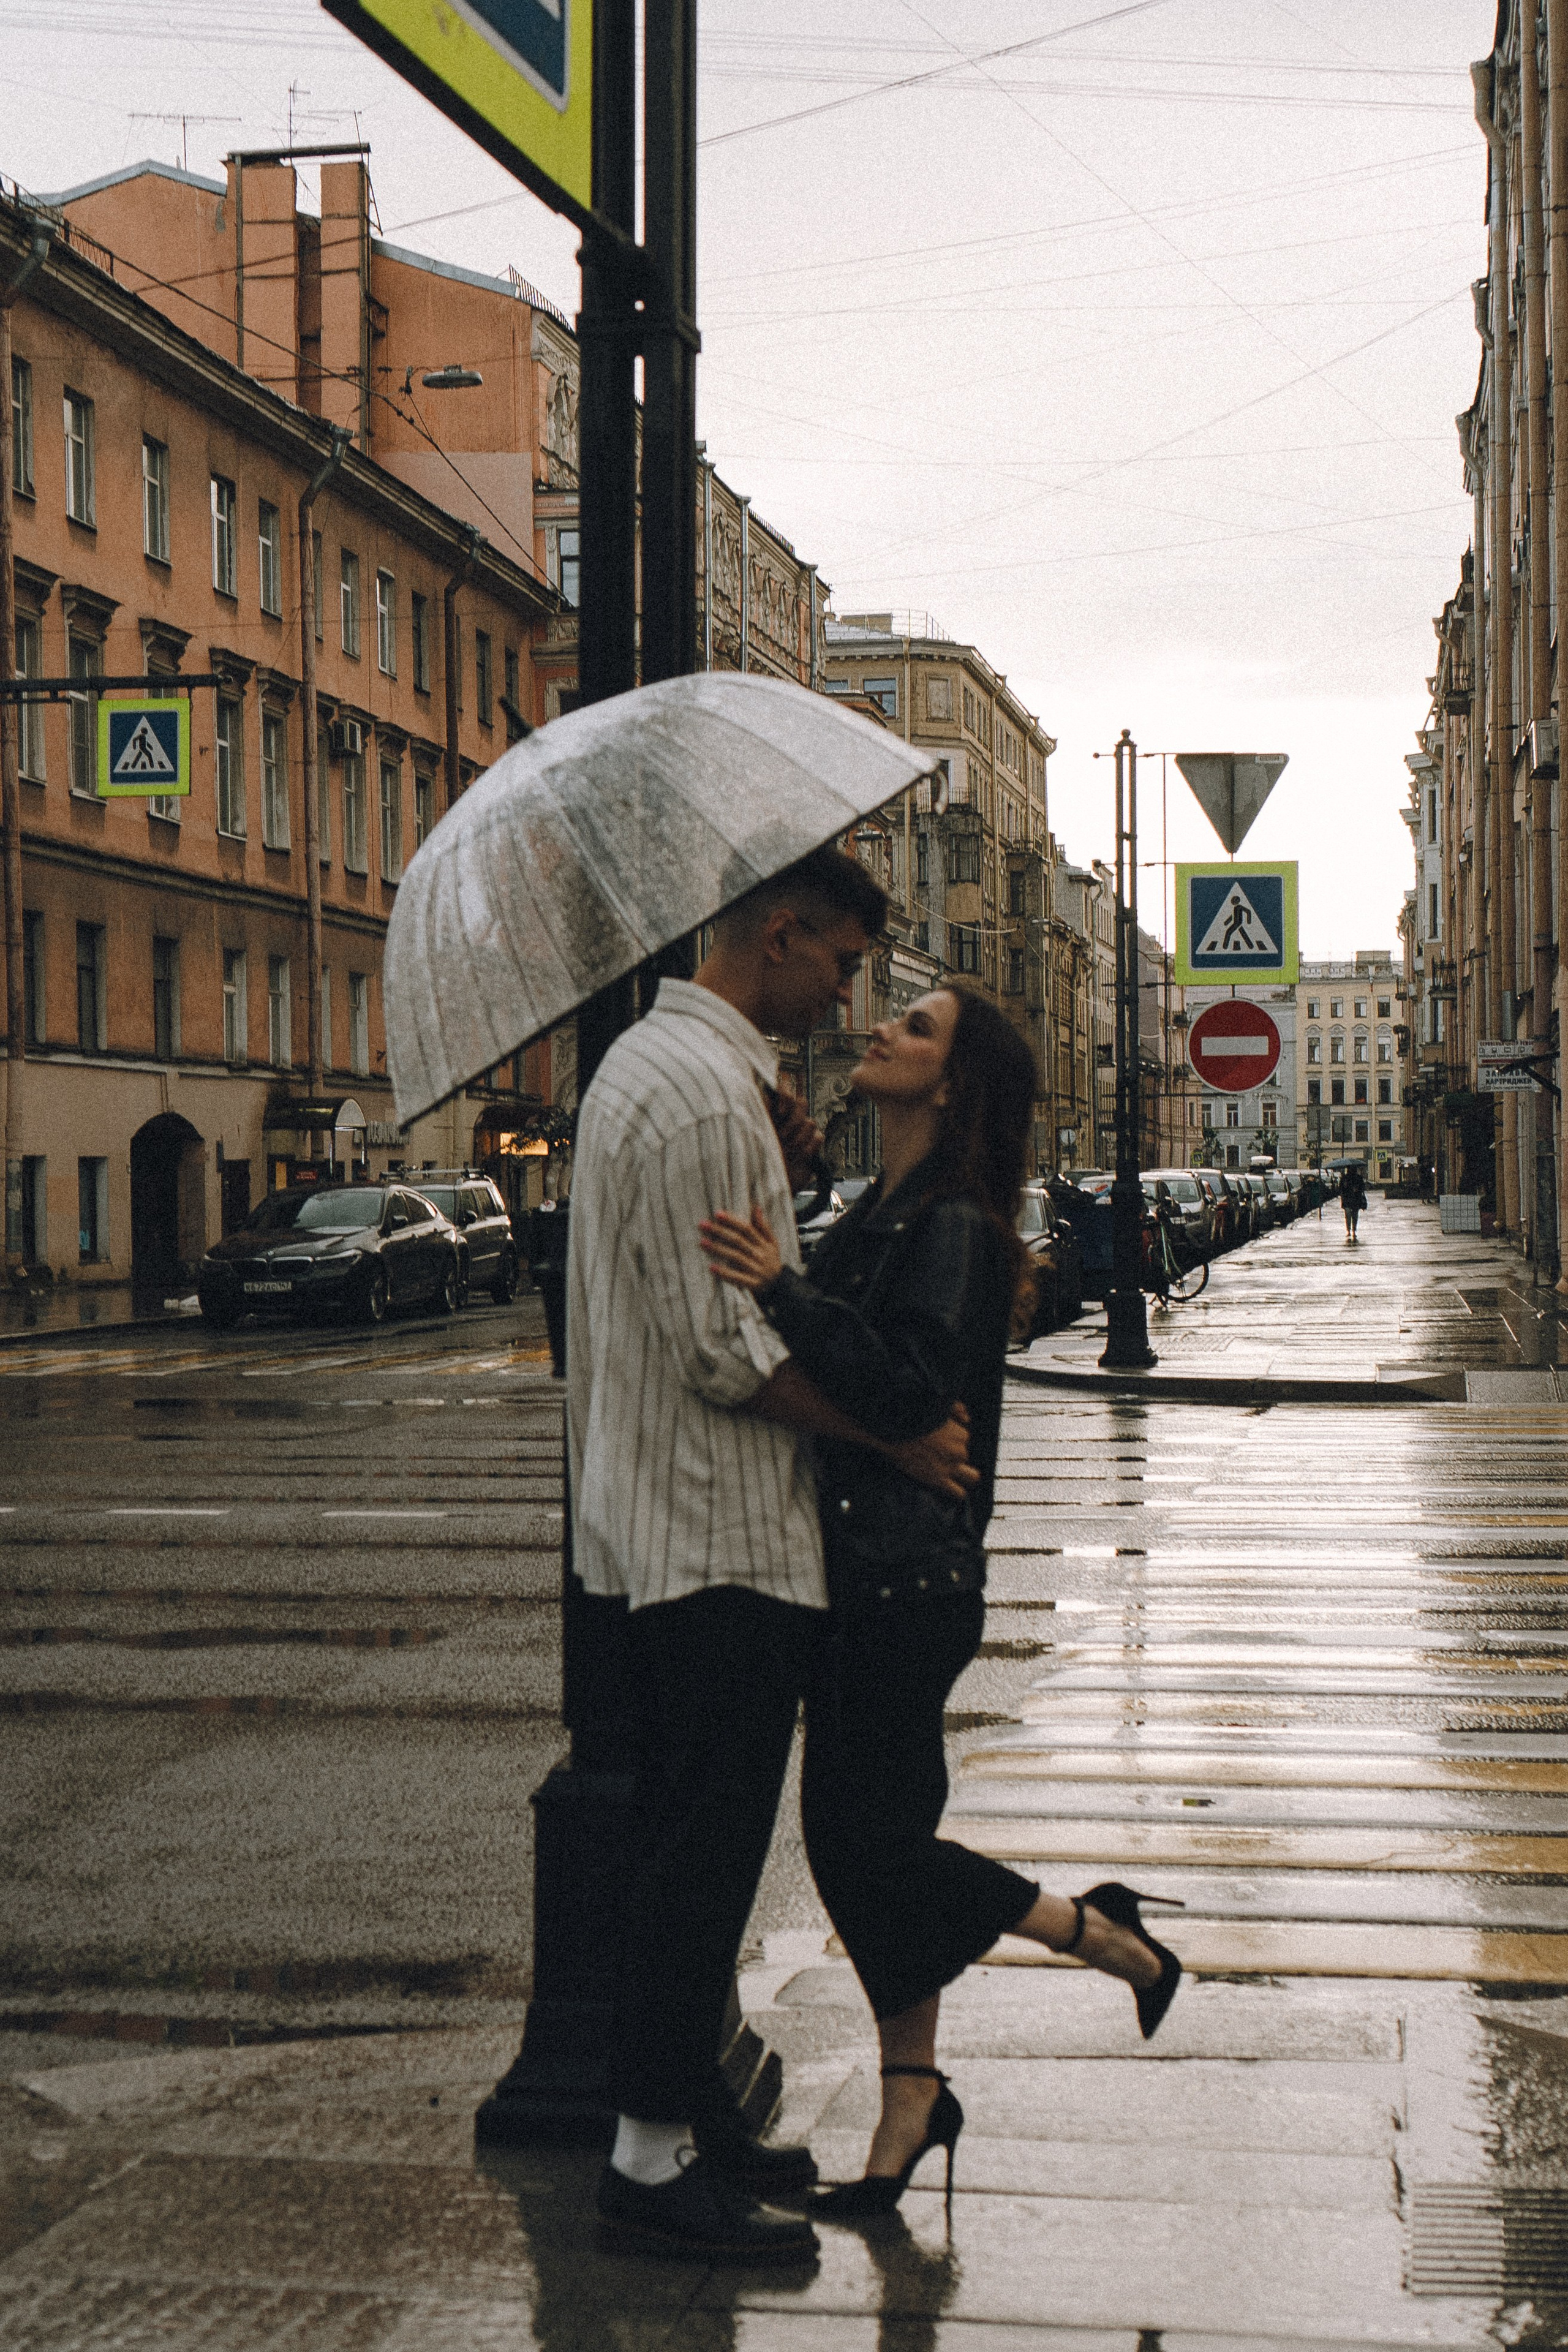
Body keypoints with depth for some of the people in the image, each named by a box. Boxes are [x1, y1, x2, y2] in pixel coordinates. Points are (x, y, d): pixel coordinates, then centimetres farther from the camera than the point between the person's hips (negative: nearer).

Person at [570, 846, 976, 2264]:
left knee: (691, 1835, 17)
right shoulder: (705, 1089, -19)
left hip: (665, 1522, 11)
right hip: (724, 1535, -11)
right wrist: (896, 1438, -14)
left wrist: (782, 1167, 9)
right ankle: (656, 2157, 3)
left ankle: (682, 2109, 26)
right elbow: (731, 1351, -22)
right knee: (710, 1841, -4)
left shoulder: (655, 1058, 16)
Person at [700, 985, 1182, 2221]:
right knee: (858, 1836, 11)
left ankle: (1106, 1938, 15)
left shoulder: (956, 1229, -14)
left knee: (866, 1839, -4)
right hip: (854, 1570, 9)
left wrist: (784, 1290, -32)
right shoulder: (879, 1213, 14)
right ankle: (912, 2097, 22)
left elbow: (910, 1395, -26)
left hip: (906, 1575, -9)